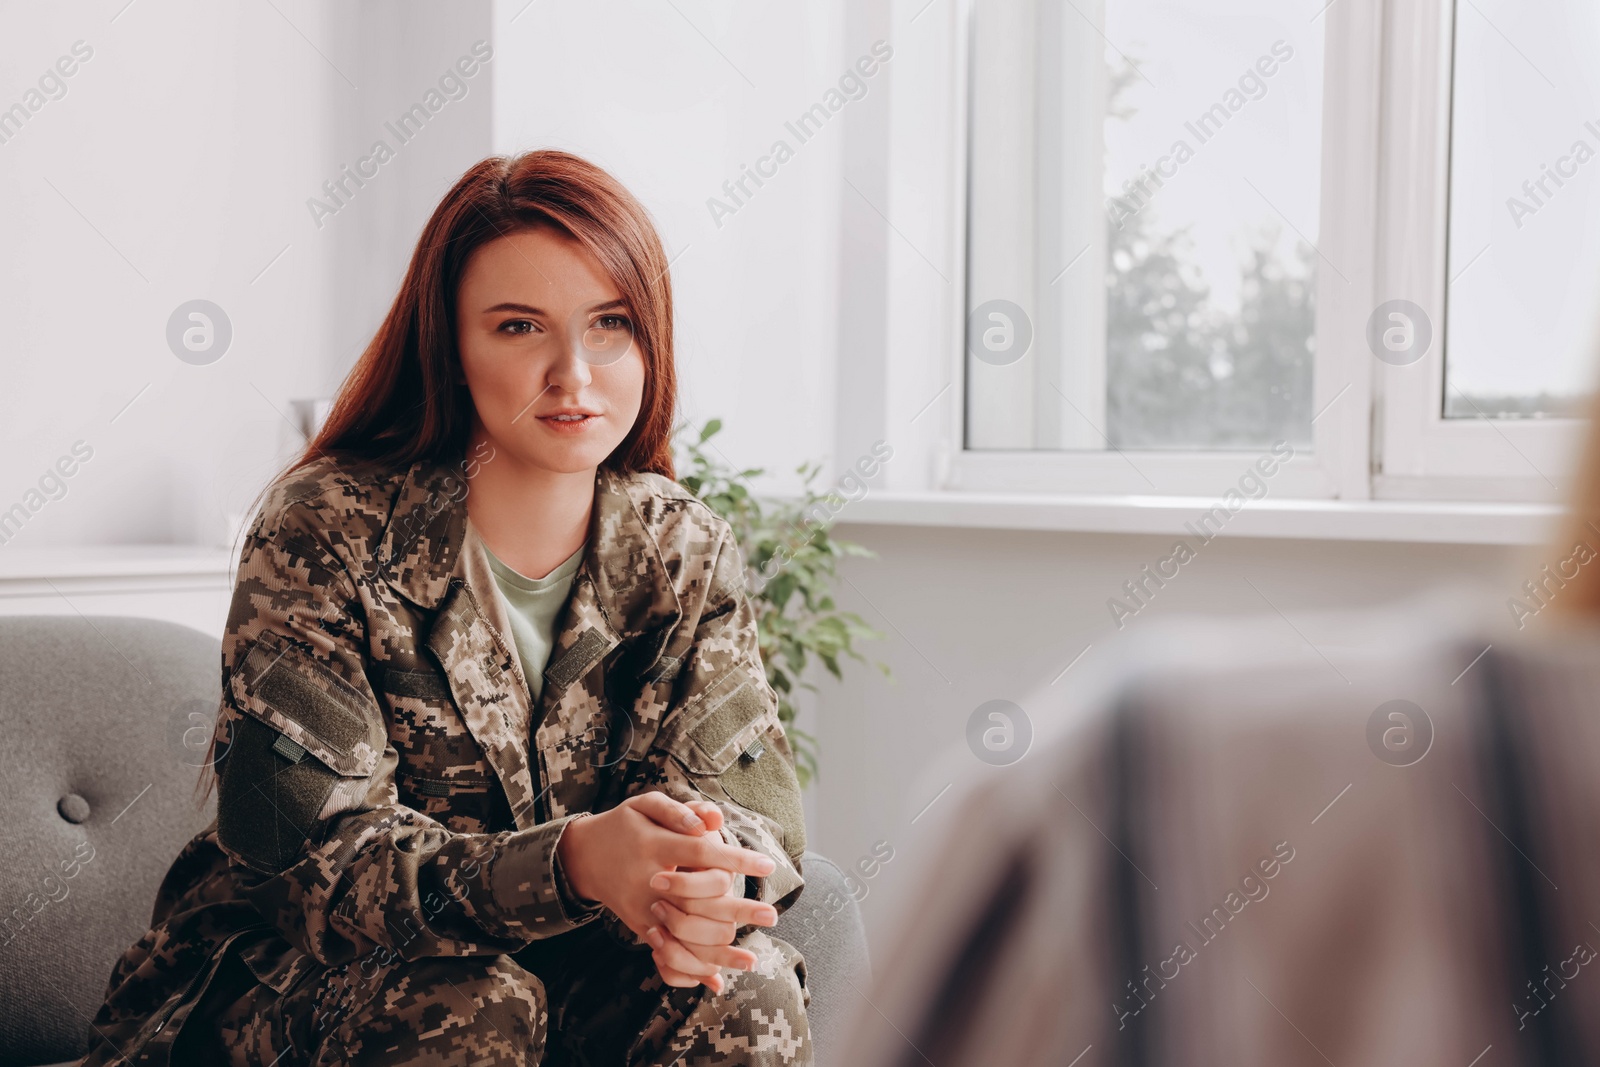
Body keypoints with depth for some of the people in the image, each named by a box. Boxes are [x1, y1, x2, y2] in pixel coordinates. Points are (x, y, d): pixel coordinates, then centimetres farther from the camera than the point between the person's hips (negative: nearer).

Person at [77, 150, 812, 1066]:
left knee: (744, 988, -25)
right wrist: (571, 861, -41)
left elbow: (757, 797, -7)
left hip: (568, 963, 4)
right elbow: (308, 854, -23)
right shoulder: (325, 532, -15)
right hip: (289, 982, -3)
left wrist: (706, 877, -35)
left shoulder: (687, 551, -2)